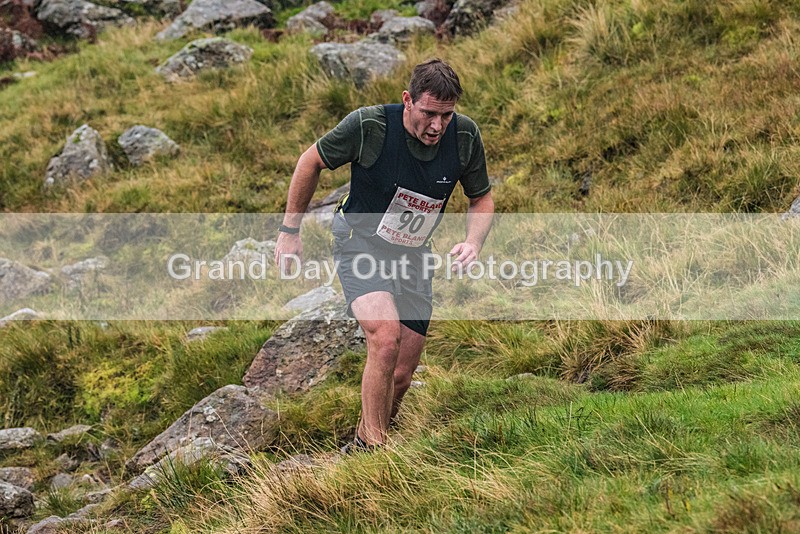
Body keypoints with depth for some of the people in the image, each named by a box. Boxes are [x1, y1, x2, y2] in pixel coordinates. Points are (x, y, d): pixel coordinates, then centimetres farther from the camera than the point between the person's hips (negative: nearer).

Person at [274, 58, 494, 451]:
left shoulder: (465, 136, -12)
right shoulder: (368, 125, -23)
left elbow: (481, 199, 5)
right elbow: (311, 162, -5)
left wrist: (472, 242, -16)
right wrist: (290, 231, -1)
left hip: (413, 256, 5)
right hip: (359, 242, -4)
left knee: (401, 376, 4)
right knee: (386, 337, -29)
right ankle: (369, 446, -16)